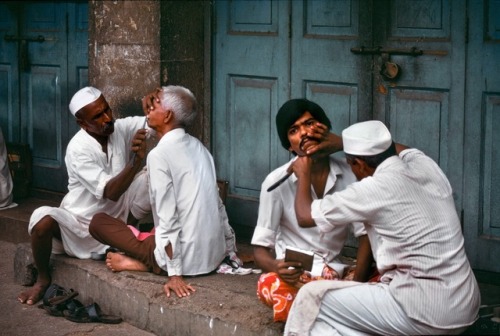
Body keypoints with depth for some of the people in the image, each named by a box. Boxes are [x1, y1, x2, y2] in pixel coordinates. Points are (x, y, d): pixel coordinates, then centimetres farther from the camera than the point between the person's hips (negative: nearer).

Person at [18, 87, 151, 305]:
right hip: (82, 222, -4)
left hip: (117, 217, 4)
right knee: (42, 218, -34)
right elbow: (110, 193, -30)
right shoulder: (78, 149, -23)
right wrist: (137, 160, -44)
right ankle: (43, 278, -7)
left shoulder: (121, 128, -7)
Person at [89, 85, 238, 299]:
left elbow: (168, 218, -19)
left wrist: (174, 273, -19)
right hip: (215, 254, 7)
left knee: (99, 222, 3)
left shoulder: (159, 154, -14)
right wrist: (229, 248, 21)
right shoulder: (197, 147, 9)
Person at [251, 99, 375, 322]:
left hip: (335, 273, 2)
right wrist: (278, 268, -30)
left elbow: (366, 235, -3)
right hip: (292, 276, -2)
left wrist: (357, 282, -20)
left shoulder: (349, 174, -1)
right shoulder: (277, 182, -8)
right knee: (270, 285, -37)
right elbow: (260, 250, -6)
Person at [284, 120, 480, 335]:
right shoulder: (424, 164, 6)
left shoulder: (374, 189, -13)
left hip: (426, 312, -8)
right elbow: (393, 149, 33)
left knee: (312, 299, 3)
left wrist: (304, 175, 17)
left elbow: (305, 216, -1)